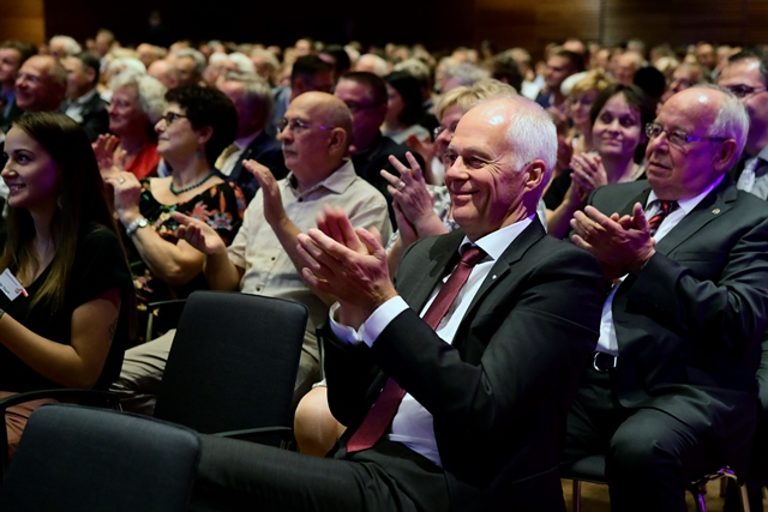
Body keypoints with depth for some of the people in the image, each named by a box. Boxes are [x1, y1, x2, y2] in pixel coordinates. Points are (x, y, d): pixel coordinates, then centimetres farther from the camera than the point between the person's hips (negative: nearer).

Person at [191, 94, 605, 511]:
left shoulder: (560, 271, -5)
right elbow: (351, 407, 12)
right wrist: (352, 302, -5)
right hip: (365, 465, 7)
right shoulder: (426, 255, 15)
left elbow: (483, 411, -18)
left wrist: (381, 301, -20)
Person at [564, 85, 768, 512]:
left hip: (687, 392, -4)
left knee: (638, 448, -36)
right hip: (588, 378, 4)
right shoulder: (612, 198, 20)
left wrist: (646, 261, -13)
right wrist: (598, 260, -7)